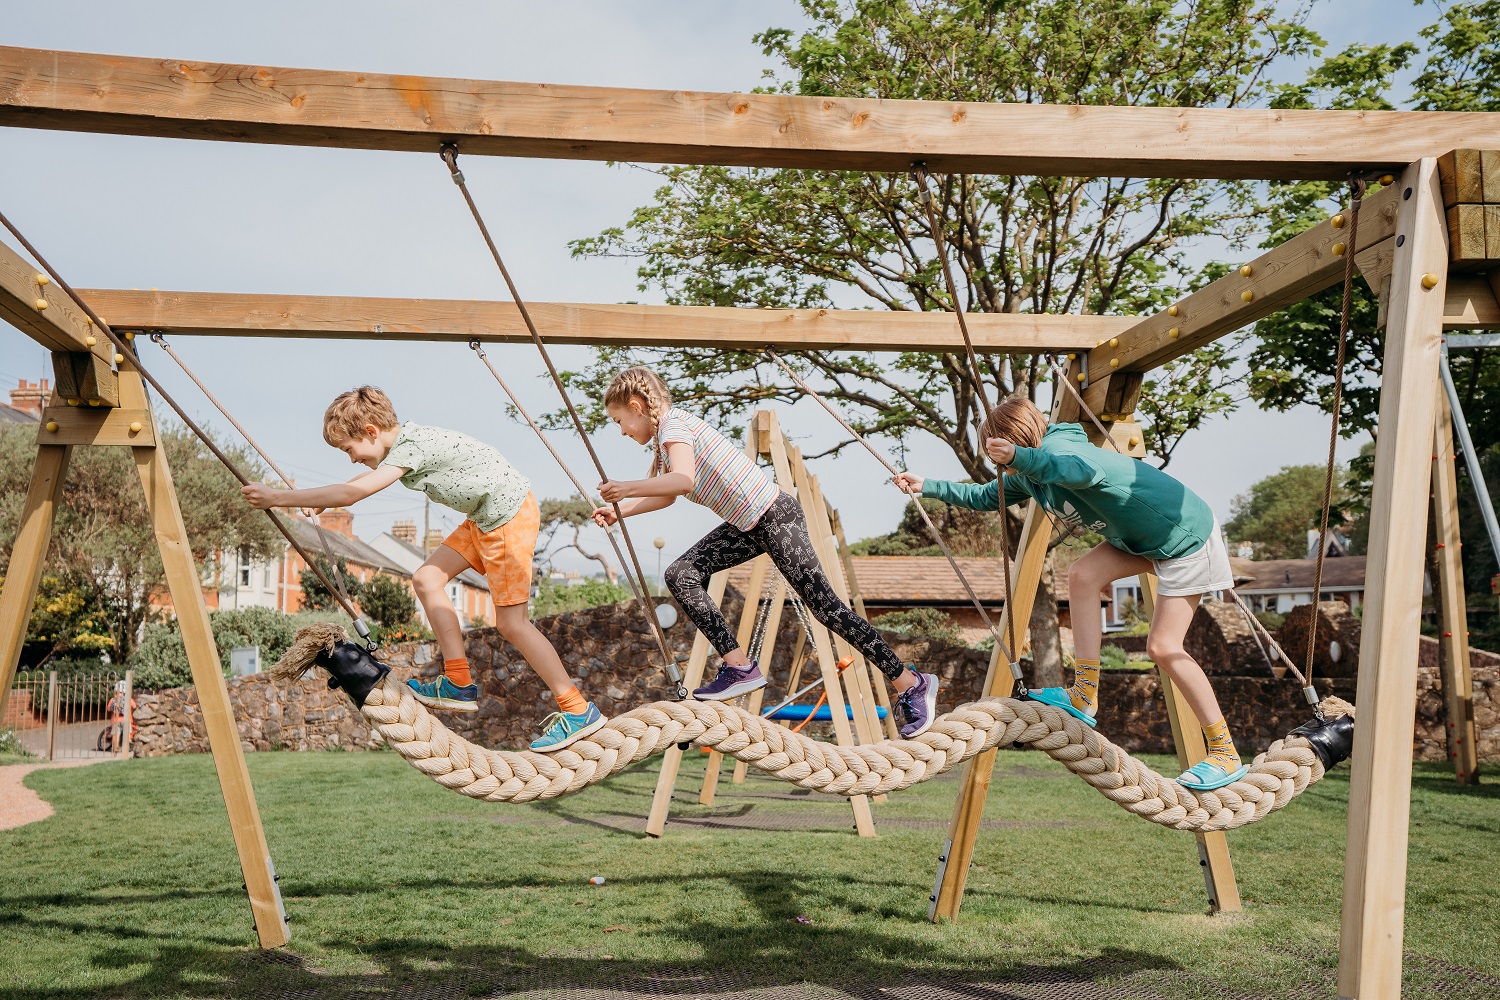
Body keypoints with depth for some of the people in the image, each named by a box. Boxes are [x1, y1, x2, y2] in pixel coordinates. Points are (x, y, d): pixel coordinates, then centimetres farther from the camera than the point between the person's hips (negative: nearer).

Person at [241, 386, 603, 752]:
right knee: (427, 579, 4)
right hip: (485, 518, 10)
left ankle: (578, 711, 0)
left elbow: (352, 494, -31)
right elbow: (362, 482, 29)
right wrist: (320, 499, 20)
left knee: (511, 623, -7)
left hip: (510, 514, -10)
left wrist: (278, 497, -27)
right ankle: (459, 684, 8)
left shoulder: (412, 447, -22)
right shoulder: (404, 442, 7)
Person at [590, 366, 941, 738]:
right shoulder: (664, 438, 15)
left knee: (824, 605, -9)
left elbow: (684, 481, -34)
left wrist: (627, 488, -28)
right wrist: (618, 510, 25)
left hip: (775, 518, -10)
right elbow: (666, 497, 30)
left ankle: (911, 684, -2)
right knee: (681, 575, -1)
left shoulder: (673, 423, -15)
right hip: (746, 525, 10)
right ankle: (739, 666, -2)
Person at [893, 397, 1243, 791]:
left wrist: (1020, 456, -62)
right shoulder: (1029, 474, 3)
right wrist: (927, 486, 14)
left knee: (1163, 647, -10)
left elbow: (1088, 472, -52)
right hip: (1140, 537, 9)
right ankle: (1084, 697, -5)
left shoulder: (1057, 450, -27)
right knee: (1082, 576, -9)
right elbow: (983, 496, 20)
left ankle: (1225, 754, 2)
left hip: (1186, 534, -9)